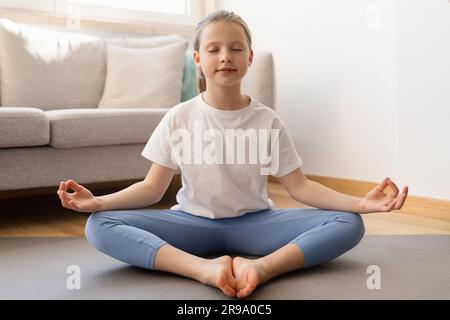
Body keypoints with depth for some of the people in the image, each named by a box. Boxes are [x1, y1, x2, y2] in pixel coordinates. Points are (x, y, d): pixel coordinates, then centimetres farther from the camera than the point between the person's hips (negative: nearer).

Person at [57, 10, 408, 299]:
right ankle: (205, 268, -40)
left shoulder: (268, 120, -2)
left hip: (254, 223, 1)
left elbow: (299, 186, -4)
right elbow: (153, 187, -3)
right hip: (193, 223, 0)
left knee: (349, 224, -21)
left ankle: (260, 267, -41)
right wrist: (98, 201, -20)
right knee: (100, 225, -25)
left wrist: (360, 202, -19)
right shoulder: (178, 118, -2)